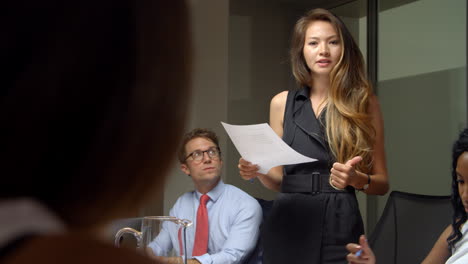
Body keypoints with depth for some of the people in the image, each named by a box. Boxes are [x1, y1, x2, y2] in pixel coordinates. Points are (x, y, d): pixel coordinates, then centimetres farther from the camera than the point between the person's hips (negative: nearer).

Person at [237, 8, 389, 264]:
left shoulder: (364, 103, 1)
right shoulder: (282, 103, 7)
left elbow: (382, 183, 4)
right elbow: (278, 180, 12)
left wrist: (357, 179, -17)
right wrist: (258, 172, -9)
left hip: (339, 226, -2)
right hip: (287, 226, 2)